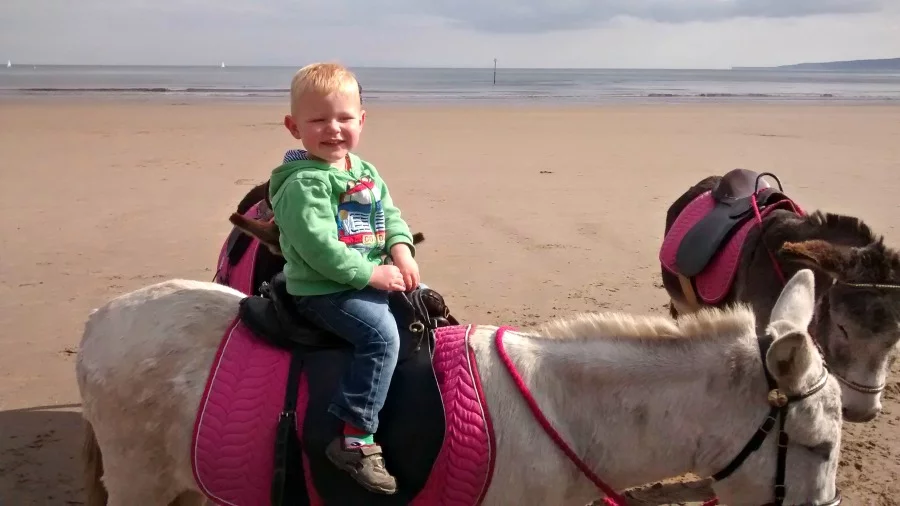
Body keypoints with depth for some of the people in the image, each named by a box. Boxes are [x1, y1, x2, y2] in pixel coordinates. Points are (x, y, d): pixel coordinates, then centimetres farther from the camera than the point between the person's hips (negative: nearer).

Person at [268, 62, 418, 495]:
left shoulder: (366, 173, 11)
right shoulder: (303, 183, -17)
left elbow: (390, 214, 16)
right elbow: (317, 246, -25)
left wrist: (401, 249, -5)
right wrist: (370, 274, -24)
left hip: (372, 279, 9)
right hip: (321, 290, -9)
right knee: (381, 332, -28)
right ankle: (355, 438, -25)